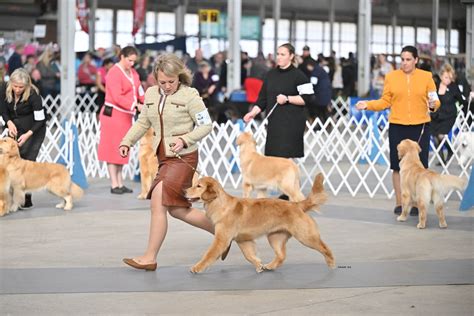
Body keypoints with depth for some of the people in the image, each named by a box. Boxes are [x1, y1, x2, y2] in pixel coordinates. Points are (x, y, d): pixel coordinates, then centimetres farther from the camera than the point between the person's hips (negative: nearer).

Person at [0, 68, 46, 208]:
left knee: (27, 160, -12)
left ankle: (27, 199, -8)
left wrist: (27, 135, -32)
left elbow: (40, 120, -21)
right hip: (16, 129, 5)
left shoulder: (33, 95, -26)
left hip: (34, 130, -5)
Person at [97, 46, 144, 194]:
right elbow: (118, 97, -21)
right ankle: (114, 185, -1)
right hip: (113, 114, -8)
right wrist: (136, 105, -29)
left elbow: (139, 91, 11)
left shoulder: (132, 72, 14)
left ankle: (120, 183, 17)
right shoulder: (114, 73, -13)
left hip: (126, 115, 8)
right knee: (113, 148, -4)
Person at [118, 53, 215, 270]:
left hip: (184, 157, -8)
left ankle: (150, 257, -5)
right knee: (176, 209, 10)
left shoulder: (189, 95, -10)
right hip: (164, 157, 8)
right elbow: (143, 122, 16)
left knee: (158, 203, -12)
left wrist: (185, 140, -20)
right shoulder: (151, 94, 8)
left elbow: (206, 125, -8)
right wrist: (127, 142, 3)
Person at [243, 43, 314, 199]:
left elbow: (307, 97, -8)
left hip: (291, 123, -7)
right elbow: (263, 98, 16)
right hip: (274, 121, 7)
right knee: (273, 156, 4)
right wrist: (253, 112, 4)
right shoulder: (271, 75, 14)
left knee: (284, 156, -12)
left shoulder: (298, 75, -5)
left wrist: (287, 99, -15)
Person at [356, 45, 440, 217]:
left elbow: (434, 101, 5)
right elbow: (385, 101, 6)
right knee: (398, 165, 2)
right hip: (397, 126, 1)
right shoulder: (391, 77, 6)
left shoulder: (426, 77, 4)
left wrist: (433, 104, -17)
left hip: (420, 127, -1)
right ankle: (399, 203, 12)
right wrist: (367, 105, -7)